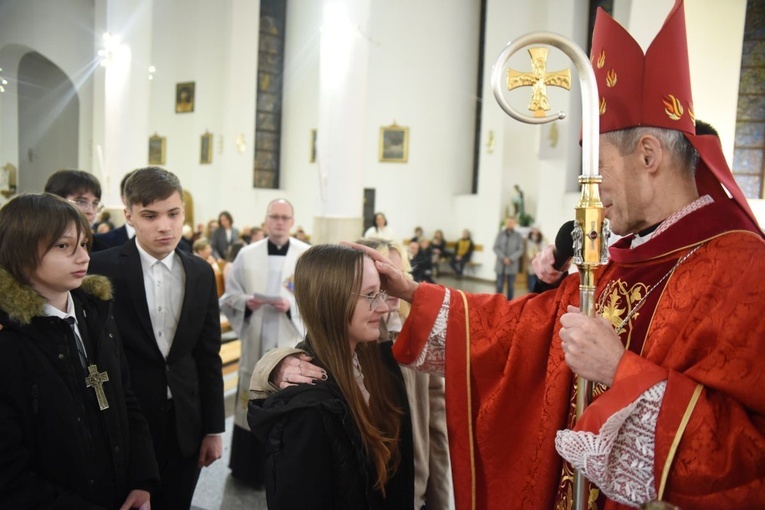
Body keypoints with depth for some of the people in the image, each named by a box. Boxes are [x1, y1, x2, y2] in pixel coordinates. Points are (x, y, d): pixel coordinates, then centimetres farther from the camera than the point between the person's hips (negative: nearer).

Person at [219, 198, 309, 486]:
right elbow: (229, 296, 8)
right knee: (253, 406, 10)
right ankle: (252, 468, 28)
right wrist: (245, 302, -13)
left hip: (292, 347, -2)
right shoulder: (247, 254, 5)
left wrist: (292, 305, -19)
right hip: (255, 345, 2)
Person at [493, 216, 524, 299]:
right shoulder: (500, 234, 5)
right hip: (501, 264, 1)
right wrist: (503, 258, -13)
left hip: (512, 265, -1)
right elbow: (496, 247, 1)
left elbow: (520, 250, -3)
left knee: (511, 286, 4)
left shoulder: (518, 236, 2)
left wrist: (510, 259, -15)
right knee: (499, 285, 3)